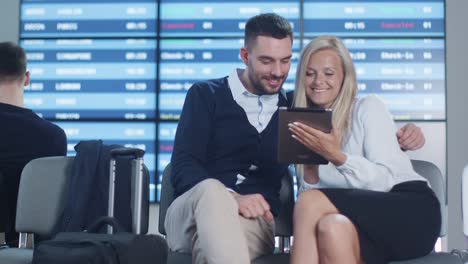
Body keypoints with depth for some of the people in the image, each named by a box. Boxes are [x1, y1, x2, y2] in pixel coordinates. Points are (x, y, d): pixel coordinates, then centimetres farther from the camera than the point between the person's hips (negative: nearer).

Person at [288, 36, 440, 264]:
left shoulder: (368, 107, 3)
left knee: (310, 202, -26)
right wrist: (310, 167, -13)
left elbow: (385, 180, -9)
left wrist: (337, 157, -24)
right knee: (332, 226, -35)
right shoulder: (308, 128, 16)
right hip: (364, 220, 3)